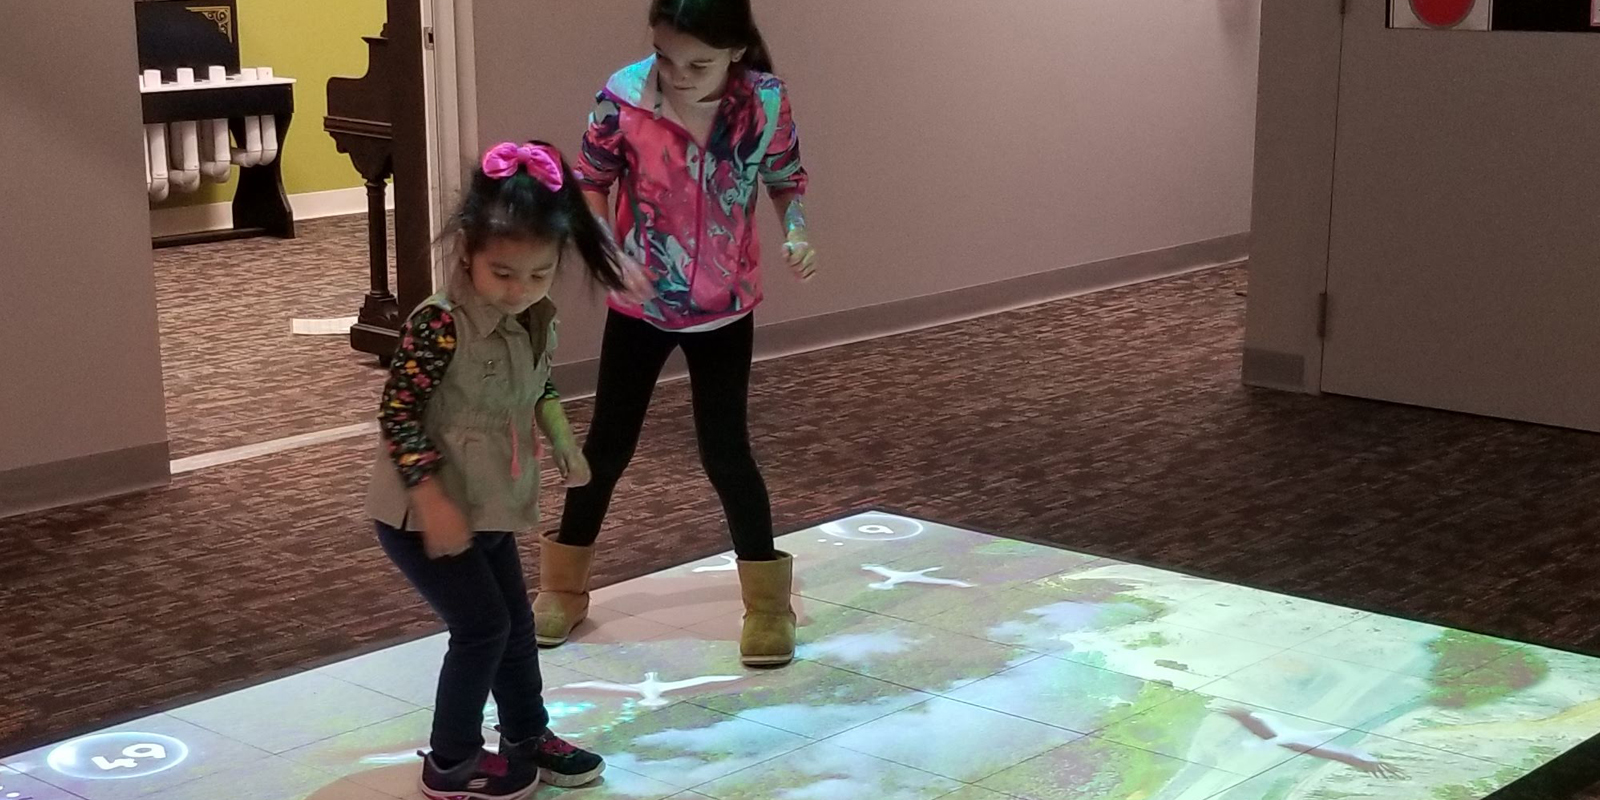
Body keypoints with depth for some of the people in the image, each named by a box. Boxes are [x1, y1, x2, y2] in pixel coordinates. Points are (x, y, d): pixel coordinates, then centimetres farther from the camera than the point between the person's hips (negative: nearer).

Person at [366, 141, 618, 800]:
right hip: (421, 514, -8)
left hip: (487, 507, 8)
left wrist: (565, 446, 6)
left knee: (514, 620, 17)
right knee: (482, 625, -4)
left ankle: (528, 737, 36)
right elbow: (397, 415, -24)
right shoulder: (440, 325, -27)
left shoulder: (536, 321, -3)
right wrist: (435, 503, -27)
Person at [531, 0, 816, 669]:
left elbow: (787, 177, -1)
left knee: (725, 449, 1)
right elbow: (591, 181, -7)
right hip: (639, 305, 1)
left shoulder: (767, 102, -18)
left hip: (725, 308, 0)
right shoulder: (624, 97, -20)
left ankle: (768, 602, 16)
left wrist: (797, 231, -21)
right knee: (609, 441, 10)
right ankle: (562, 587, 28)